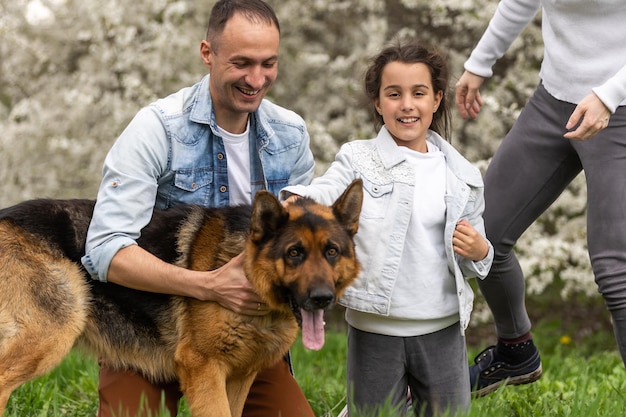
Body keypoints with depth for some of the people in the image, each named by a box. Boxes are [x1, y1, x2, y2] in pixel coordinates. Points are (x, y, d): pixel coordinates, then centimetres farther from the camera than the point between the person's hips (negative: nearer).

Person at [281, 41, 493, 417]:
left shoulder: (463, 176, 6)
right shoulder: (358, 160, -1)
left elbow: (473, 258, 14)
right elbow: (324, 193, -21)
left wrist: (479, 253, -10)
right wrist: (296, 201, -44)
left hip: (442, 330, 2)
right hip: (375, 330, -2)